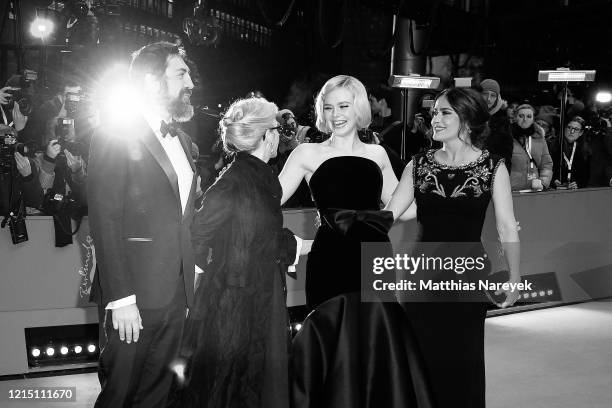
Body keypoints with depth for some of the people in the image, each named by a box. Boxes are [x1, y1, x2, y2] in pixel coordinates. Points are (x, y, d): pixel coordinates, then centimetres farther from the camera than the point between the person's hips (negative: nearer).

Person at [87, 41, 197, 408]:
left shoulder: (184, 142, 16)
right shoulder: (115, 137, -7)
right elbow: (105, 222, -13)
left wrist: (194, 269, 6)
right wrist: (120, 298, -18)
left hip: (178, 293, 7)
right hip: (134, 295, -7)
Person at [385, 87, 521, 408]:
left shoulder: (492, 168, -3)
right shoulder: (419, 165, 3)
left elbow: (507, 229, -5)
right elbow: (386, 215, 1)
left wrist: (514, 279, -11)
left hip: (467, 275, -2)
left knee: (462, 361, 7)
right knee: (422, 360, 8)